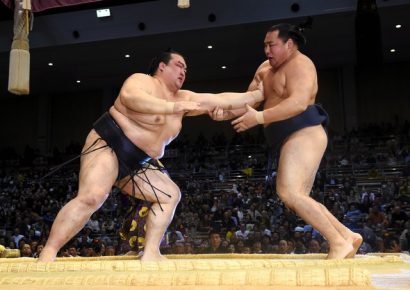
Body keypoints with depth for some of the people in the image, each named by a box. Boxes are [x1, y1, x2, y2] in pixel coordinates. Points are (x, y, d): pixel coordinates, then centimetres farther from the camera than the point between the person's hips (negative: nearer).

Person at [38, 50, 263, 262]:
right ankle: (47, 253, -21)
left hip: (136, 164, 9)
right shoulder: (143, 81, -9)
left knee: (170, 194, 4)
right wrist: (174, 107, -39)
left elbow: (222, 100, 13)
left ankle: (151, 253, 0)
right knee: (91, 197, -28)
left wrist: (259, 95, 10)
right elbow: (128, 97, -34)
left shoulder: (182, 98, 13)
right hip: (107, 146, -9)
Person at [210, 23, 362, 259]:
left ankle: (339, 242, -14)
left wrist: (259, 118, -24)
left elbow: (299, 102, -22)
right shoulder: (266, 68, 22)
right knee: (297, 199, 8)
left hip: (302, 135, -10)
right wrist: (226, 112, -5)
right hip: (292, 139, 10)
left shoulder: (299, 64, -5)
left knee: (289, 193, -20)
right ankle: (348, 235, 12)